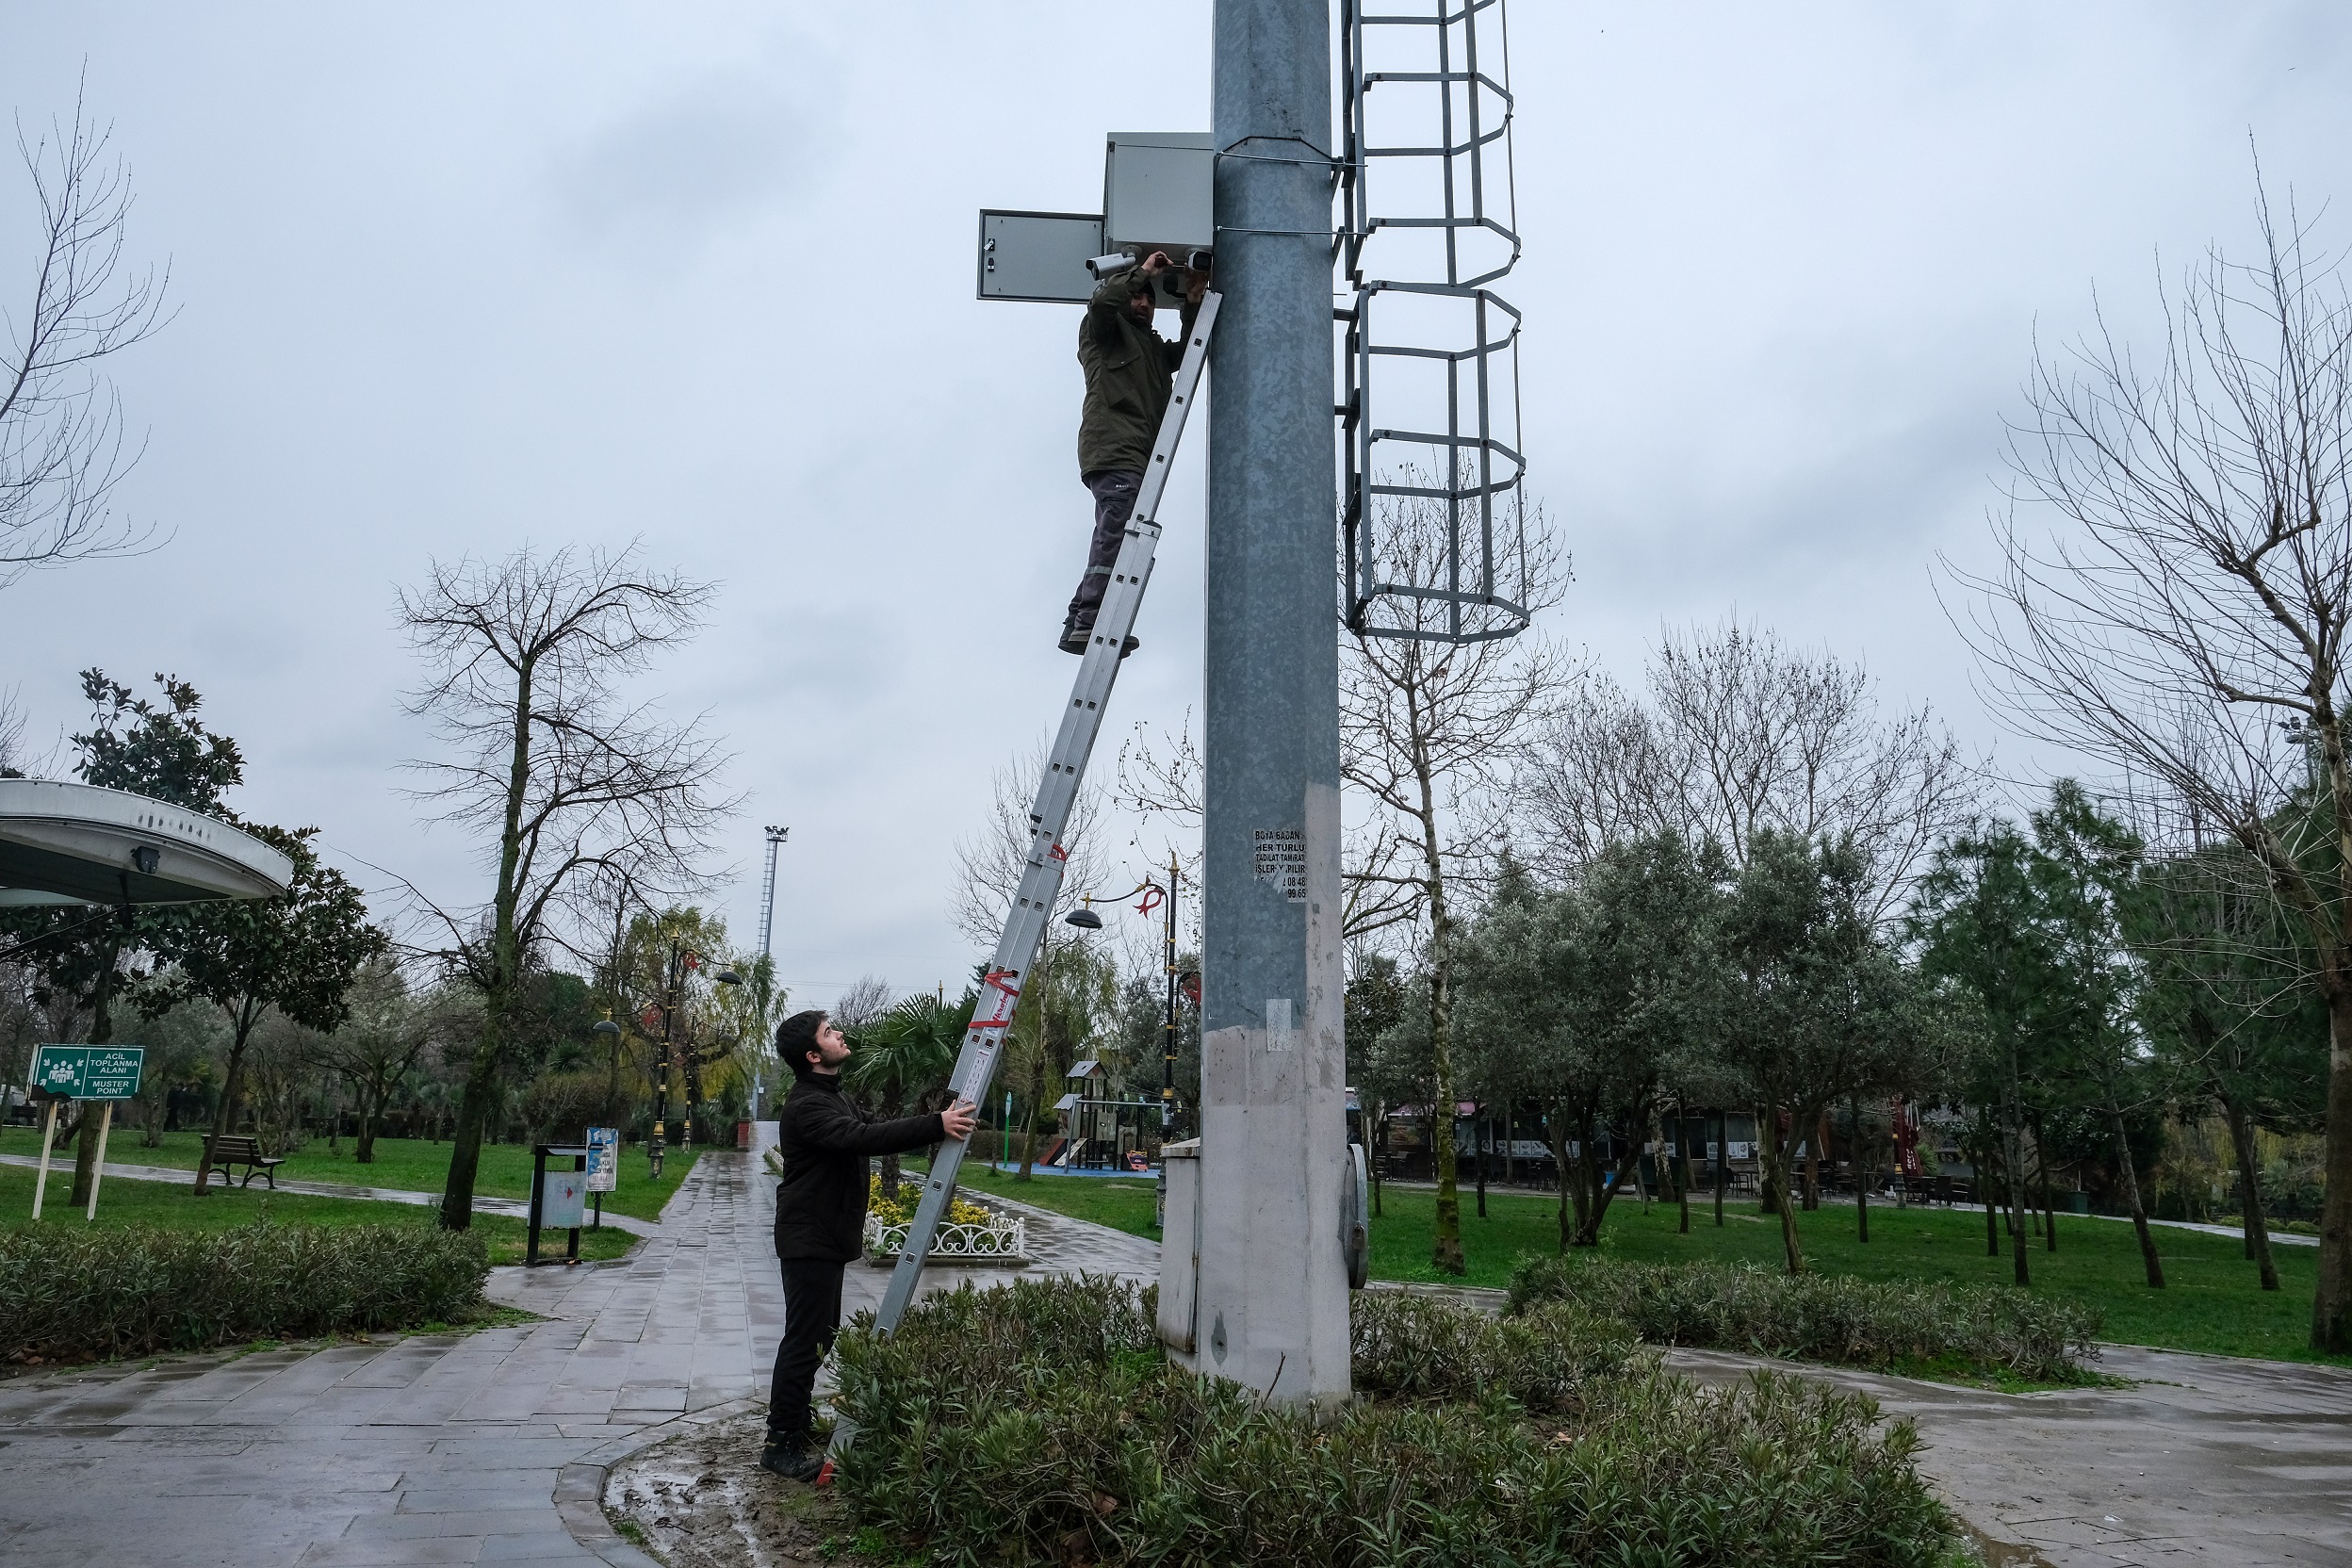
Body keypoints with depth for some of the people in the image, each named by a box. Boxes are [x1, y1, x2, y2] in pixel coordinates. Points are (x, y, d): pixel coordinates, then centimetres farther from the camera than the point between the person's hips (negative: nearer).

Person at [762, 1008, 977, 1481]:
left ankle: (796, 1427, 28)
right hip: (808, 1240, -11)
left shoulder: (832, 1097, 15)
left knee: (819, 1335, 17)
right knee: (805, 1339, -6)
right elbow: (863, 1138, -34)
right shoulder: (806, 1105, -21)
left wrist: (939, 1123, 0)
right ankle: (781, 1444, 1)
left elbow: (873, 1128, 13)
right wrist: (935, 1126, -38)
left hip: (827, 1237, 11)